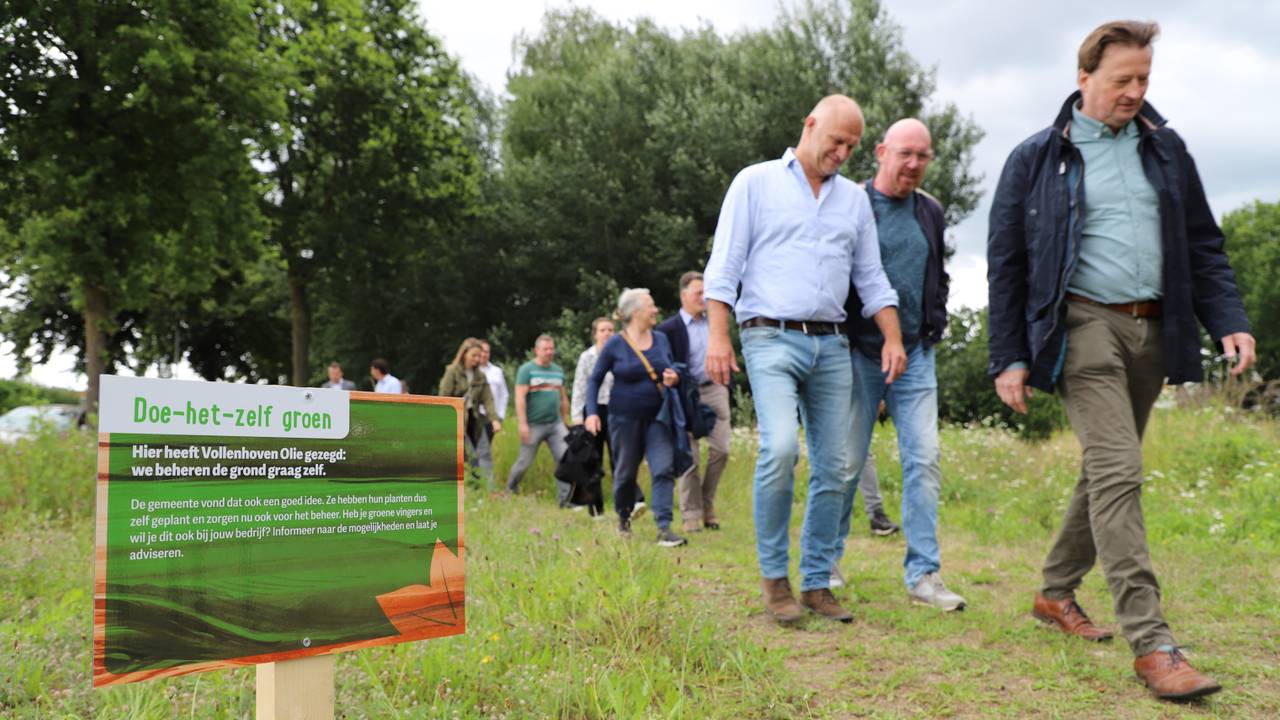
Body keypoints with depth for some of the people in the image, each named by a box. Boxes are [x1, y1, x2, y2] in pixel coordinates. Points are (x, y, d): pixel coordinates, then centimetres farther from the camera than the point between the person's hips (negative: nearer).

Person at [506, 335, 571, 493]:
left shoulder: (558, 370, 13)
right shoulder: (526, 369, -4)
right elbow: (520, 398, -11)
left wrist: (564, 420, 16)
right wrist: (523, 424, -18)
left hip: (556, 424, 4)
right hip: (533, 425, -4)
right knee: (525, 462, 7)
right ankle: (510, 489, 30)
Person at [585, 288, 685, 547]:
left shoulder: (661, 339, 5)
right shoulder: (614, 345, -5)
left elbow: (671, 370, 17)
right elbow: (594, 380, 1)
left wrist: (673, 379, -7)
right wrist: (592, 413, -10)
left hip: (657, 418, 2)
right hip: (625, 418, -2)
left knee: (664, 469, -13)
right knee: (625, 473, 11)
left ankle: (664, 529, -13)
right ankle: (623, 519, 35)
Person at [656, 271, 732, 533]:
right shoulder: (669, 328, -5)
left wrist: (726, 386, 11)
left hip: (714, 390, 4)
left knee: (721, 449, -2)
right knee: (690, 456, -1)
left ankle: (707, 503, 16)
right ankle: (691, 514, 6)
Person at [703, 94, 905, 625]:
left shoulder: (854, 199, 18)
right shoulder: (756, 183, 5)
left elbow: (871, 278, 18)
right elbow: (724, 266, 0)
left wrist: (892, 337, 6)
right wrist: (717, 334, -10)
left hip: (832, 345, 5)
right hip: (772, 338, -5)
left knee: (836, 465, 1)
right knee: (780, 448, -22)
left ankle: (817, 581, 12)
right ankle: (773, 575, -6)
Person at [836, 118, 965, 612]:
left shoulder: (930, 212, 12)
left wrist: (935, 327, 12)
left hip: (915, 354, 4)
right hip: (859, 353, -4)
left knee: (925, 459, -4)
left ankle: (923, 575, 1)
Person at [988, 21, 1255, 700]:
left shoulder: (1166, 150, 14)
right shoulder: (1037, 158, 2)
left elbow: (1203, 246, 16)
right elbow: (1005, 264, 2)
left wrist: (1229, 322, 1)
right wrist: (1009, 357, -4)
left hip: (1151, 331, 5)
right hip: (1084, 325, -5)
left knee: (1106, 472, 12)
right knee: (1118, 472, -15)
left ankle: (1056, 592, 29)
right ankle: (1151, 643, -13)